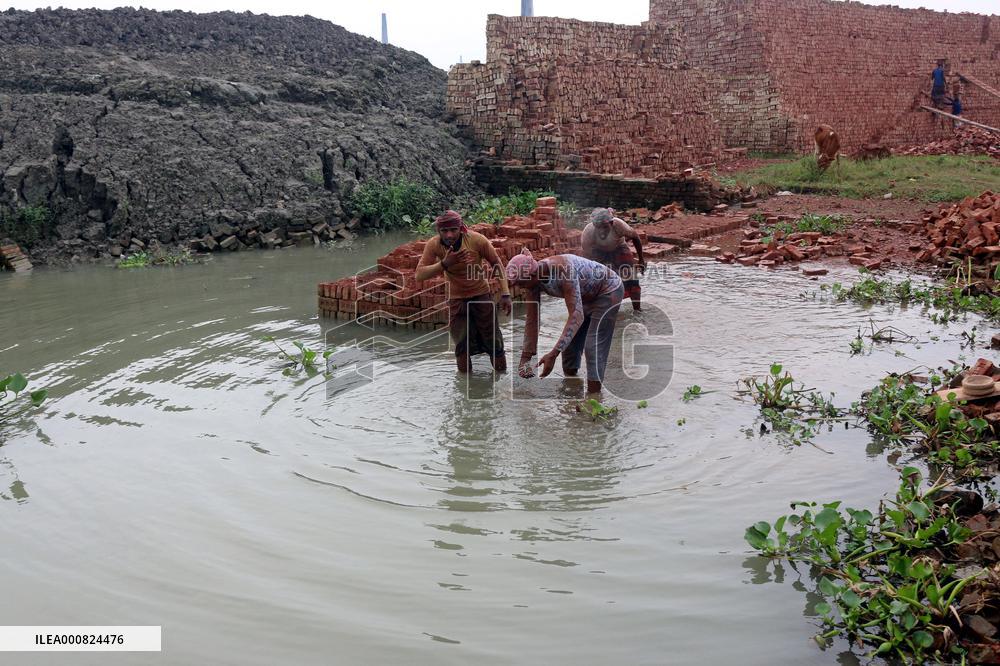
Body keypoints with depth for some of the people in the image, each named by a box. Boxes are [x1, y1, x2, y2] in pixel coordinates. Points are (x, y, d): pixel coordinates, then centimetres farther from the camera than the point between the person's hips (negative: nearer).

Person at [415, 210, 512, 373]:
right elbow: (419, 275, -23)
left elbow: (497, 264, -8)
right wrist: (444, 264, -36)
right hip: (457, 299, 1)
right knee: (461, 344, 2)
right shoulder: (434, 245, -18)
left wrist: (505, 294, -12)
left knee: (493, 340, 6)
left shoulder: (477, 240, -22)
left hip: (482, 295, -1)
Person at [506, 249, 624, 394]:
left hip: (609, 291, -8)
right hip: (587, 296, 8)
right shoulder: (533, 281, -17)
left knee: (594, 346, -13)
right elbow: (532, 320, -9)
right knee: (569, 343, 10)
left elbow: (577, 315, -44)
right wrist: (525, 357, -12)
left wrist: (553, 354, -48)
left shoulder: (562, 269, -40)